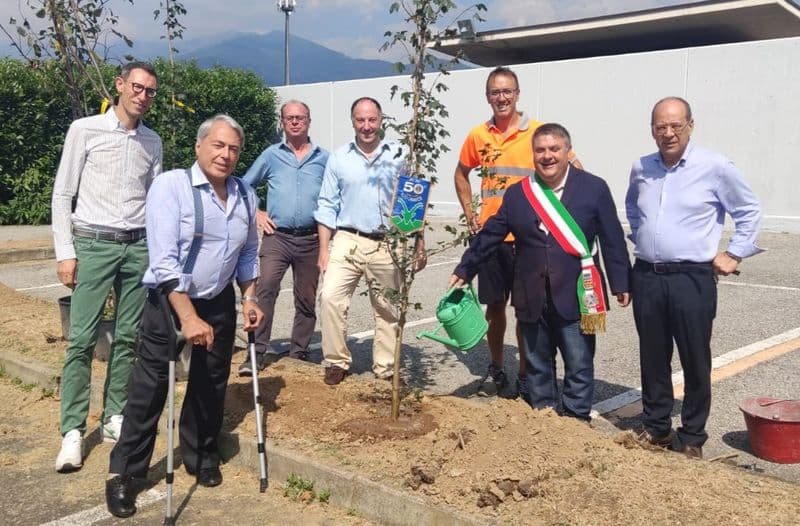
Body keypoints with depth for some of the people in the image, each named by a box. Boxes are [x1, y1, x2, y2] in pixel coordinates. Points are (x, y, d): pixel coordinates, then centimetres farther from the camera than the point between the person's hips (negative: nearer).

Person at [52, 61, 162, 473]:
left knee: (128, 338, 5)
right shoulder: (85, 130, 0)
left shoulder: (153, 141, 11)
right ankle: (73, 431, 0)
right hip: (93, 243, -4)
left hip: (138, 247, 4)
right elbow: (62, 194, 0)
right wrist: (65, 252, -6)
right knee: (81, 339, -5)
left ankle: (115, 417, 16)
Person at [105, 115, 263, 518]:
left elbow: (249, 254, 15)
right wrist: (188, 317, -28)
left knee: (211, 384, 13)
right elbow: (164, 259, -23)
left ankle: (202, 458, 32)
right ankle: (123, 472, 12)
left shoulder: (246, 196, 2)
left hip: (219, 303, 5)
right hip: (169, 301, -5)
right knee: (150, 387, -3)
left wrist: (250, 298, 5)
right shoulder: (171, 185, -16)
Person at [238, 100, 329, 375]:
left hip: (311, 239, 1)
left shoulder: (324, 158, 7)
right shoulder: (271, 155, 7)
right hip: (277, 236, -1)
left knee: (306, 300, 8)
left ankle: (298, 354, 21)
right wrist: (256, 214, 5)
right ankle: (258, 352, -13)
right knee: (265, 289, -18)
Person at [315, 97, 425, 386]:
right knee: (330, 296, -15)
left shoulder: (399, 155, 2)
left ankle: (386, 366, 23)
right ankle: (336, 361, 0)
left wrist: (419, 243, 3)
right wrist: (324, 249, -1)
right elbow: (327, 206, 5)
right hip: (348, 241, 0)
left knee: (388, 308, 8)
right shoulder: (338, 158, 4)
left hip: (388, 244, 0)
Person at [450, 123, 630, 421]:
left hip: (575, 297, -3)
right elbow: (490, 236, 10)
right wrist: (464, 270, 10)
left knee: (579, 366, 7)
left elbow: (612, 240, -1)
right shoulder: (516, 193, 6)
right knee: (537, 366, 15)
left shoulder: (594, 188, -2)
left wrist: (620, 285, -2)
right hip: (532, 299, 3)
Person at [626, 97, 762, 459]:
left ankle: (692, 436, 18)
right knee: (652, 359, 12)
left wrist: (734, 254, 0)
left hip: (692, 279, -4)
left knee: (695, 361, 4)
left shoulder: (715, 167, -7)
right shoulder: (640, 168, 6)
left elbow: (749, 211, 3)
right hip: (647, 277, 4)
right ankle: (656, 427, 27)